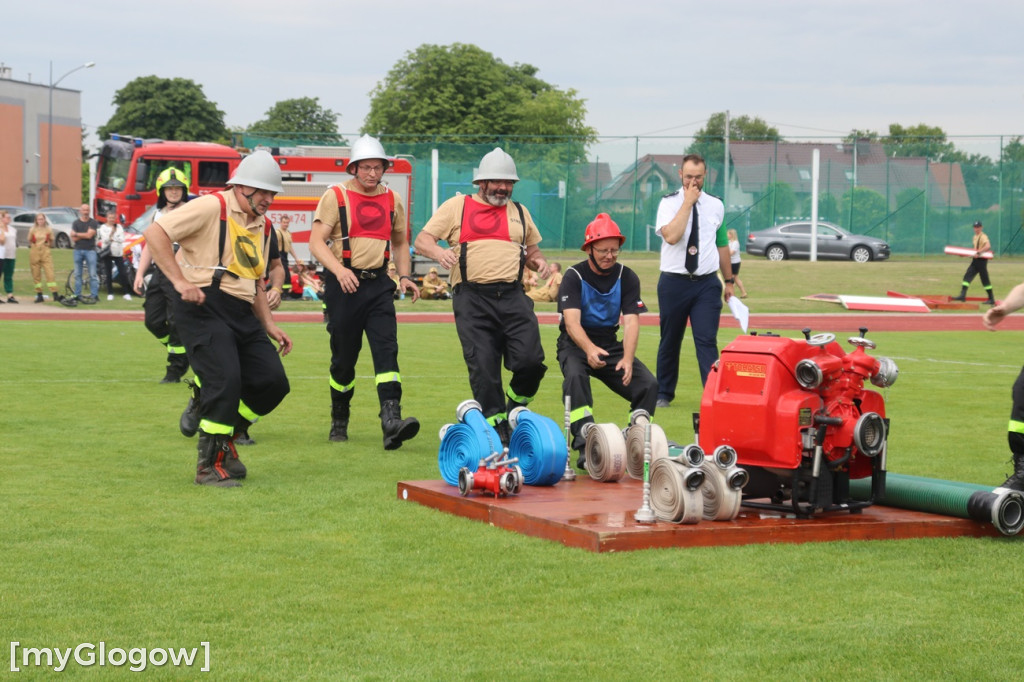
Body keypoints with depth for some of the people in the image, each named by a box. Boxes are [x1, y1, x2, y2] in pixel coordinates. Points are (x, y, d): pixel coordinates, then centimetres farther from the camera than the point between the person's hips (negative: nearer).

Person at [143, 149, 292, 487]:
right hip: (203, 307, -8)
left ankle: (223, 438, 23)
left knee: (273, 382, 1)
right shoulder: (212, 207, -9)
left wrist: (269, 325, 17)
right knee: (226, 380, -20)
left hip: (241, 314, 9)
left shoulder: (262, 225, 18)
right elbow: (155, 233, -16)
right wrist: (180, 281, -21)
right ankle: (208, 465, -5)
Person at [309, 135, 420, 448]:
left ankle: (391, 422, -25)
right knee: (344, 358, 5)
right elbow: (316, 241, -11)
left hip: (378, 284, 3)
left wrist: (405, 275, 7)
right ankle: (339, 422, 25)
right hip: (344, 284, -3)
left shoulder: (392, 200, 12)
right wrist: (339, 269, -27)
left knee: (386, 349, -14)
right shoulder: (335, 196, -3)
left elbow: (400, 242, 24)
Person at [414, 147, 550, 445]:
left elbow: (532, 250, 30)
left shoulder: (519, 212, 21)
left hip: (513, 297, 2)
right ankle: (498, 433, 2)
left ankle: (515, 409, 16)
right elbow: (422, 240, 4)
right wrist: (438, 251, -19)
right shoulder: (456, 206, 10)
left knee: (530, 361, -12)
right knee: (483, 370, -7)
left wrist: (540, 262, 5)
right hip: (472, 300, -2)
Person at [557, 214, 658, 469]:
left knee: (649, 384, -17)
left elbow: (631, 322, -10)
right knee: (575, 376, -36)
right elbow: (572, 322, -23)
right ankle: (586, 447, -41)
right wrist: (589, 349, -44)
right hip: (575, 344, -4)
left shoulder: (627, 277, 0)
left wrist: (628, 359, -29)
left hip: (611, 344, 4)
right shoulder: (574, 277, -10)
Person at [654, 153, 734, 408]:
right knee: (670, 341, 8)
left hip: (707, 283, 1)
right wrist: (688, 202, -17)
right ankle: (664, 394, 22)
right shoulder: (669, 203, -2)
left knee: (707, 341, -8)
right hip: (674, 282, -1)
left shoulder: (715, 205, 8)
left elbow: (722, 243, 17)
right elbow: (671, 236, -20)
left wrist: (729, 281, 18)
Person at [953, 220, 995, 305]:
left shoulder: (983, 237, -13)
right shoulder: (975, 237, 16)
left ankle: (991, 299, 5)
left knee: (985, 280, -3)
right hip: (975, 260, 9)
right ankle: (962, 295, -6)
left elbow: (988, 246, -29)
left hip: (981, 260, -9)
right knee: (967, 276, -1)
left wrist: (979, 252, -33)